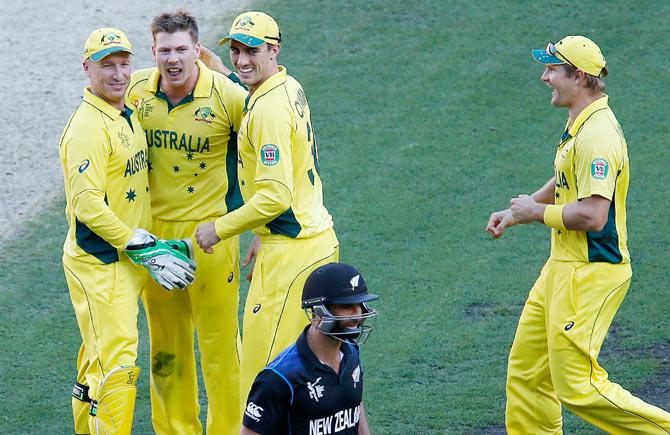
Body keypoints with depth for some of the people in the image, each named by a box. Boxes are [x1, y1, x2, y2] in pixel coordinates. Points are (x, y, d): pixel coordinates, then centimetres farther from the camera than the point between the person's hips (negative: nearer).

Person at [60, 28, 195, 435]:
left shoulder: (128, 114, 11)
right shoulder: (88, 127, -18)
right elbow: (87, 204, -23)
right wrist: (145, 249, -19)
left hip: (125, 260, 9)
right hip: (98, 261, -9)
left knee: (100, 357, 18)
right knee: (115, 362, -10)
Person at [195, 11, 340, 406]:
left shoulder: (268, 109, -19)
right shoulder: (291, 88, 12)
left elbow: (274, 197, -23)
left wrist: (219, 229, -12)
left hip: (291, 253, -10)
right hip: (320, 241, 10)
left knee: (263, 366, -5)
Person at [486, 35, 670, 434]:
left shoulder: (596, 135, -22)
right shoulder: (580, 125, 12)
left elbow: (593, 215, -28)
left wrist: (537, 212, -13)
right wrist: (516, 214, 25)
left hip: (591, 273, -10)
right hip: (563, 267, 10)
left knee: (577, 386, -9)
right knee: (525, 371, 14)